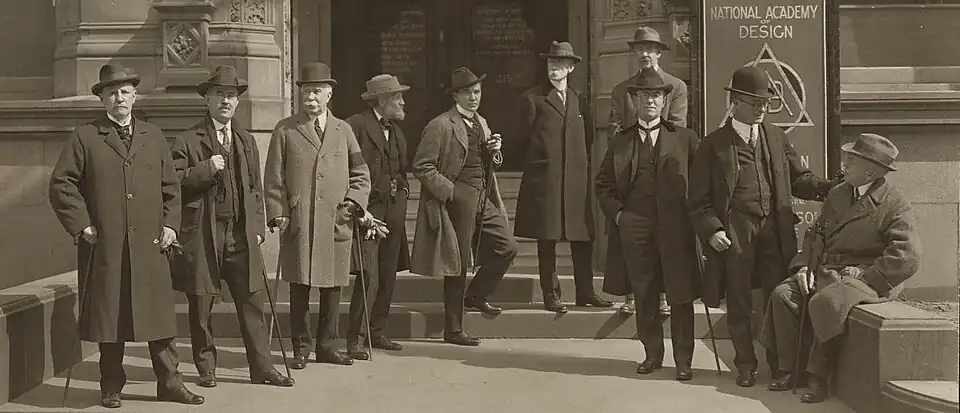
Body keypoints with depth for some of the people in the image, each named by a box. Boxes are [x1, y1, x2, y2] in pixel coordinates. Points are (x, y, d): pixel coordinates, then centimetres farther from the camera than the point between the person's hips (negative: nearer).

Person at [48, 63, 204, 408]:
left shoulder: (153, 136, 13)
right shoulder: (84, 137, 3)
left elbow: (170, 186, 15)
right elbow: (61, 184, 1)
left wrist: (170, 225, 4)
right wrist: (82, 225, -5)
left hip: (150, 245, 2)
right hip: (104, 246, -2)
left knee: (159, 314, 3)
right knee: (108, 315, 4)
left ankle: (169, 383, 12)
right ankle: (111, 388, 16)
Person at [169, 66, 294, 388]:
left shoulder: (247, 141, 17)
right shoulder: (188, 141, 2)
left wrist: (258, 227, 10)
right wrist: (206, 169, -17)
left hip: (242, 234, 3)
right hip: (202, 234, -3)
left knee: (252, 301, 2)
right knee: (201, 304, 4)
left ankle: (261, 367, 9)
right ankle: (206, 368, 17)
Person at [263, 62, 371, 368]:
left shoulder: (343, 130, 14)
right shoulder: (285, 130, 8)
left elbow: (361, 173, 16)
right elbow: (273, 178, 6)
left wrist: (354, 202, 0)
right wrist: (278, 213, -4)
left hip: (336, 222, 2)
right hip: (298, 223, -2)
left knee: (332, 287, 6)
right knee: (300, 288, 1)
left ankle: (327, 347, 17)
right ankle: (301, 348, 12)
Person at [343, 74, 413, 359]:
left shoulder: (396, 131, 19)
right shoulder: (356, 125, -8)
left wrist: (402, 189, 12)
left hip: (394, 210, 8)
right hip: (368, 209, -8)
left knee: (388, 276, 9)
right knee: (369, 276, -12)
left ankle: (377, 333, 19)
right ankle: (356, 339, -6)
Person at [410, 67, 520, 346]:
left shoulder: (481, 123, 16)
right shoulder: (441, 126, -9)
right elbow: (422, 166, -12)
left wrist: (494, 152, 4)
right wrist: (449, 191, -15)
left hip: (484, 200, 8)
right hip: (458, 203, -7)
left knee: (507, 248, 3)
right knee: (457, 265, 0)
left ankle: (476, 295, 25)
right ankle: (453, 331, 11)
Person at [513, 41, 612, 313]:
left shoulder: (579, 100, 15)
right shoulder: (532, 99, 2)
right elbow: (523, 138, 3)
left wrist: (582, 163, 11)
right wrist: (539, 163, 5)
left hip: (577, 179, 4)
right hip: (544, 180, -4)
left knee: (583, 237, 5)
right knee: (547, 239, -1)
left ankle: (585, 292, 14)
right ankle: (551, 295, 5)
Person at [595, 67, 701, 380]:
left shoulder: (684, 139, 6)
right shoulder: (621, 142, 11)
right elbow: (603, 183, 14)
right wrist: (616, 213, 1)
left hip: (676, 228, -2)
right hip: (634, 228, 2)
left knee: (680, 296, 2)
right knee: (644, 296, 8)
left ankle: (684, 360, 12)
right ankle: (652, 354, 22)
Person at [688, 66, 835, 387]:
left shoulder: (776, 137, 12)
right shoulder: (713, 145, 2)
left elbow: (799, 178, 13)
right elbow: (699, 199, 2)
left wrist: (833, 189, -4)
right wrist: (711, 229, -11)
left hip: (775, 229, 2)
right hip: (734, 232, -2)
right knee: (739, 304, 6)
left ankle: (781, 366, 17)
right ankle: (745, 366, 21)